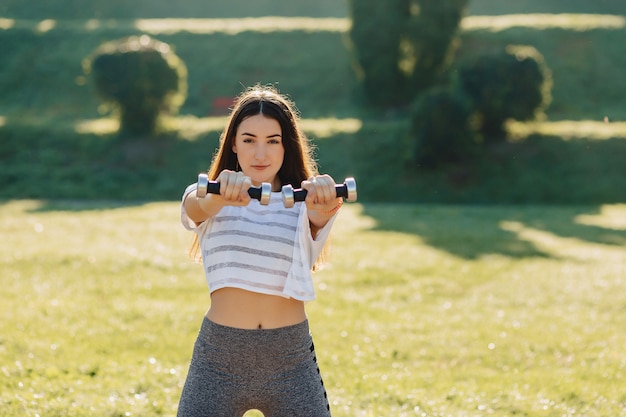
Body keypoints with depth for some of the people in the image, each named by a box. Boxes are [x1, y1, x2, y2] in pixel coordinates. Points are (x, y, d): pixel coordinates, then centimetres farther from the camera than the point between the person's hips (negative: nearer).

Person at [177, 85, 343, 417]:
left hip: (291, 358, 1)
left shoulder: (303, 204, 3)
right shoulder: (205, 202, 2)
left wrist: (324, 203, -46)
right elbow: (200, 205, -22)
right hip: (219, 355, 0)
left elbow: (320, 215, -21)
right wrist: (222, 193, -46)